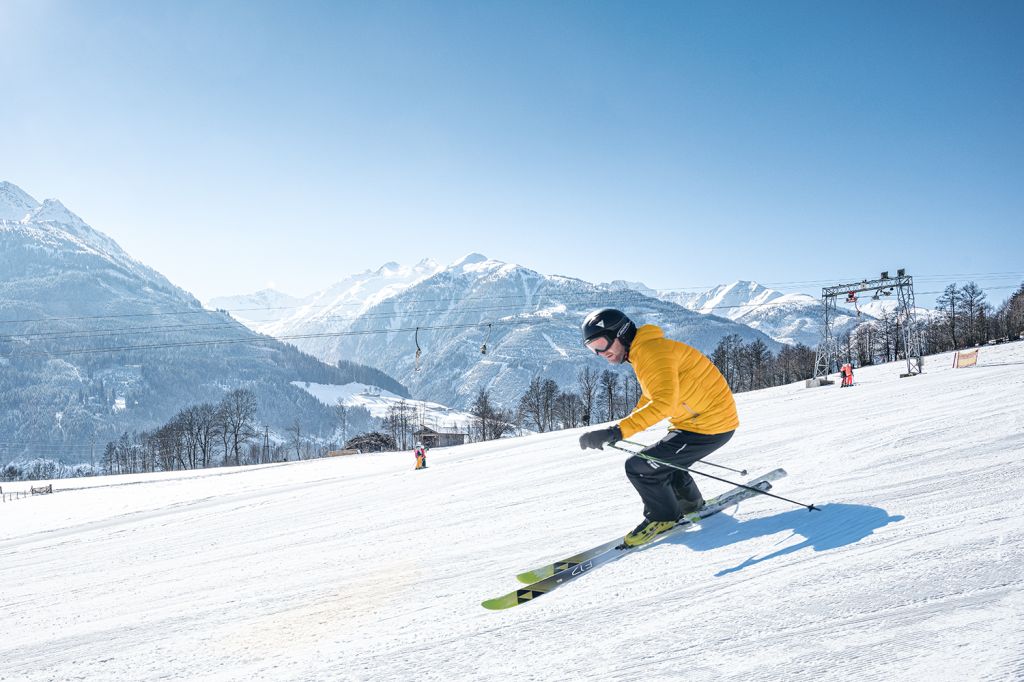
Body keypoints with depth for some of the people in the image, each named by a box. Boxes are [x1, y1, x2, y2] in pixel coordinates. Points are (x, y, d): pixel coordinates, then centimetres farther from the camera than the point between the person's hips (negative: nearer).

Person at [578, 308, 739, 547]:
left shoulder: (651, 351, -22)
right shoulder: (641, 352, 10)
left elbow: (664, 402, -36)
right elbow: (651, 394, 26)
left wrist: (618, 431, -41)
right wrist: (622, 427, 17)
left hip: (709, 427, -10)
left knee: (639, 467, -10)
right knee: (663, 462, 26)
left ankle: (663, 517, 12)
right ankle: (690, 503, 46)